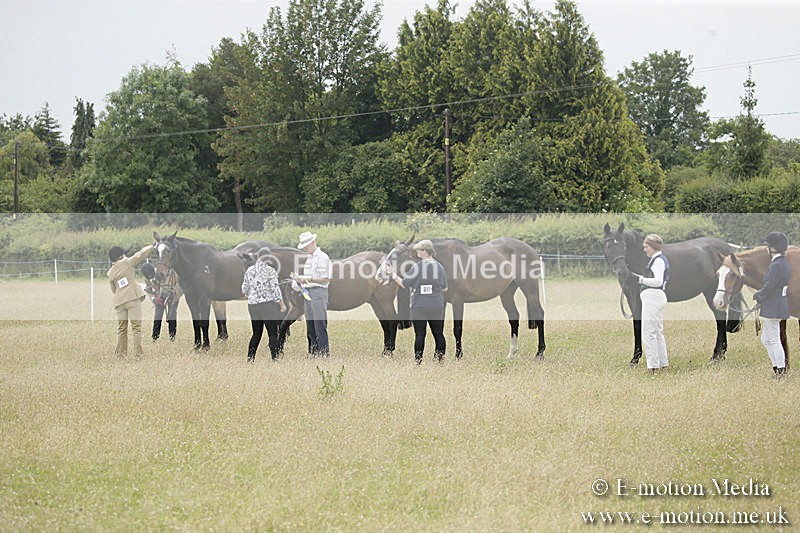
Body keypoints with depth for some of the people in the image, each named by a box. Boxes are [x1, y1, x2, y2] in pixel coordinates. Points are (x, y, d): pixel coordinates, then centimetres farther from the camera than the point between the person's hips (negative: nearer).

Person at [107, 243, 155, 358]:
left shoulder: (110, 273, 10)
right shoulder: (127, 263, -3)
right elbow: (141, 254, -1)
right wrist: (152, 246, 13)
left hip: (119, 301, 4)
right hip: (133, 299, -4)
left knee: (121, 329, 11)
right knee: (136, 327, -2)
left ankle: (120, 353, 11)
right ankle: (138, 352, -4)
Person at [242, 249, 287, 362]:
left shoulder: (249, 270, 5)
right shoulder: (270, 271, -9)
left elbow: (244, 290, 10)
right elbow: (275, 290, -10)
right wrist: (282, 305, 0)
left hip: (252, 305, 5)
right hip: (268, 305, -5)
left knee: (256, 334, 15)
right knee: (273, 334, 0)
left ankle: (250, 359, 12)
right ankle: (275, 358, -6)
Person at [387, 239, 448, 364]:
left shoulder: (417, 267, -11)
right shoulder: (439, 266, 0)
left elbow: (404, 284, -5)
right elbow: (444, 288, 5)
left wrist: (393, 274, 5)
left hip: (419, 307, -3)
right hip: (436, 308, 3)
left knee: (419, 335, 1)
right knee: (438, 333, 11)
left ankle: (418, 360, 1)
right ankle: (440, 357, 12)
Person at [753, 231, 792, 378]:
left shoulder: (776, 266, -21)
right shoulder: (785, 264, 11)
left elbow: (768, 288, -21)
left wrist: (757, 295, -3)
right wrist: (760, 294, 10)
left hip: (773, 309, -10)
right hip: (778, 307, 10)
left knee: (774, 340, -2)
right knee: (766, 340, 17)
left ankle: (781, 372, 4)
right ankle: (777, 368, 20)